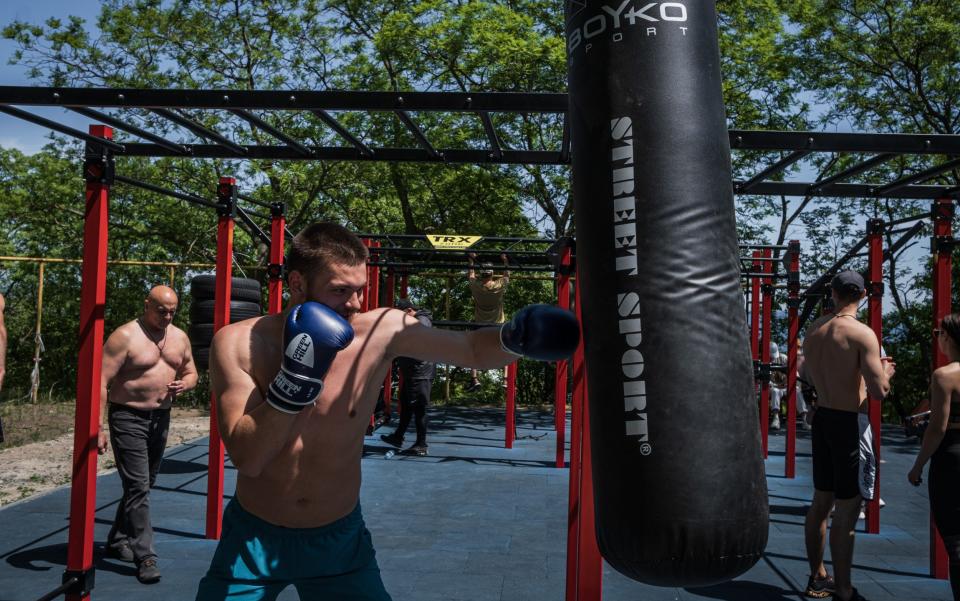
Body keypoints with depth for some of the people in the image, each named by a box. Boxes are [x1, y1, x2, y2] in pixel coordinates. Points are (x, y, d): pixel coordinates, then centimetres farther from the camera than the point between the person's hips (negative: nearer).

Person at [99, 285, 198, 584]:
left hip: (161, 418, 7)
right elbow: (102, 382, -15)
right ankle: (145, 556, -3)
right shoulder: (125, 336, -12)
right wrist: (99, 427, -19)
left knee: (143, 485, 16)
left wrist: (183, 384, -7)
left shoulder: (179, 337, 7)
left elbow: (191, 373, 18)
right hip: (128, 418, -6)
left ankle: (117, 542, 34)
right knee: (138, 487, -9)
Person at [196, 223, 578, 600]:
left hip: (339, 536, 1)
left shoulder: (381, 332, -14)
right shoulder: (237, 344, -15)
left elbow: (473, 351, -6)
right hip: (254, 537, 0)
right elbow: (247, 458, -22)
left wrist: (515, 336, -26)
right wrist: (296, 378, -31)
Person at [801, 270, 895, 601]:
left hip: (821, 418, 7)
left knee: (821, 502, 17)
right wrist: (885, 371, 1)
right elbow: (879, 391, -21)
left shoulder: (814, 329, 5)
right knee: (847, 511, 2)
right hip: (849, 423, -7)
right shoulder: (862, 333, -16)